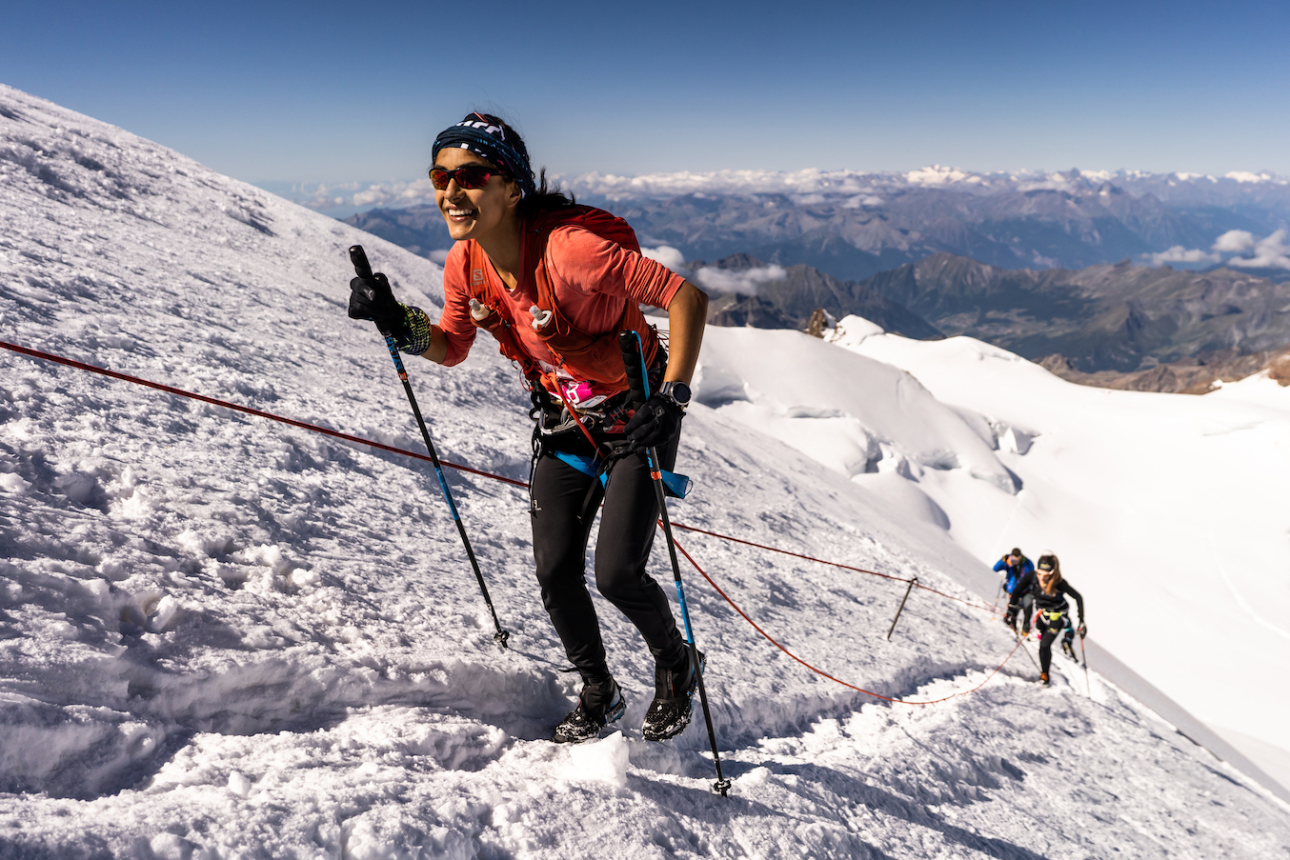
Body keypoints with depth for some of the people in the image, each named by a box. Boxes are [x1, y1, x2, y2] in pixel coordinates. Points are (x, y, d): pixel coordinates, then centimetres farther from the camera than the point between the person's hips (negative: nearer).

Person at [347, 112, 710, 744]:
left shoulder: (570, 248, -32)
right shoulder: (464, 265, -10)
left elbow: (686, 298, -28)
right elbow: (450, 347, 7)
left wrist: (672, 397, -32)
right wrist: (398, 325, -12)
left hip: (635, 423, -6)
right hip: (564, 426, 6)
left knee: (616, 575, -11)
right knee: (555, 575, 4)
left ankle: (677, 665, 24)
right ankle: (598, 693, 31)